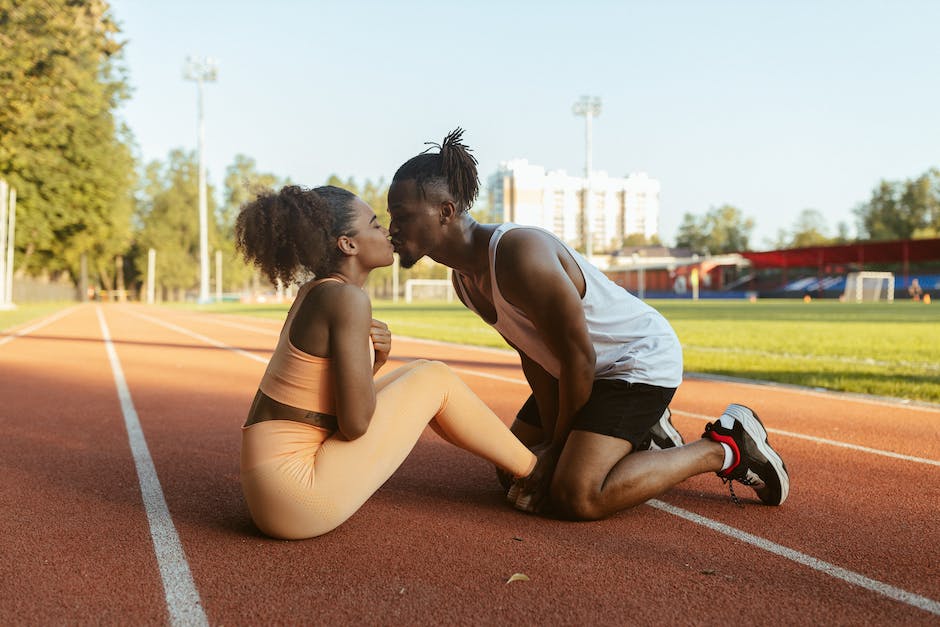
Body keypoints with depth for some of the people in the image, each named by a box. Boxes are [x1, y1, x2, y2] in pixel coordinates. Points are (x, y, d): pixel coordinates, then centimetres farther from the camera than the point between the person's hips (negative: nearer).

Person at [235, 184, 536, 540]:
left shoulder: (314, 293, 10)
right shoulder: (347, 298, -17)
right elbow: (354, 424, -19)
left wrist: (375, 359, -1)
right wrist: (375, 361, -2)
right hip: (297, 498, -9)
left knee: (418, 375, 15)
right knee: (435, 379, -2)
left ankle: (515, 463, 28)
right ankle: (536, 472, 15)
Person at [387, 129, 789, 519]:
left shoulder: (519, 255, -32)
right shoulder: (465, 277, -2)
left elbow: (580, 359, -26)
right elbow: (534, 356, 4)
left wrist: (559, 445, -13)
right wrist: (553, 440, 0)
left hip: (643, 360, -9)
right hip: (595, 369, 9)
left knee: (576, 498, -21)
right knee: (514, 474, 14)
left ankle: (723, 448, -3)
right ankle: (639, 437, 25)